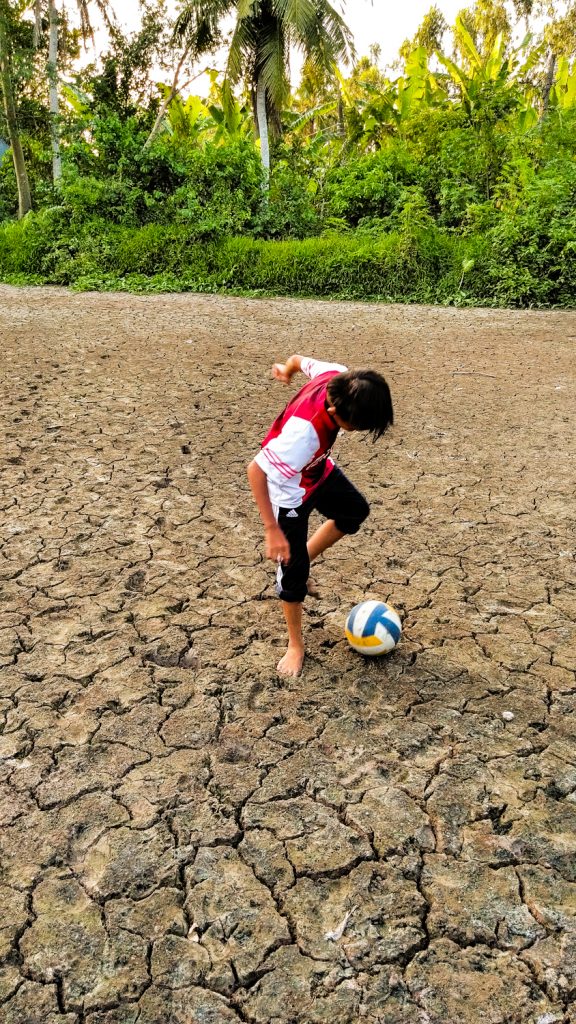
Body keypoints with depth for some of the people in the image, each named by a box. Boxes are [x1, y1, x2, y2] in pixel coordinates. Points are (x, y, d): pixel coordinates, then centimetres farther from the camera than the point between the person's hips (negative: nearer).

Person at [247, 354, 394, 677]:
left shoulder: (340, 378, -25)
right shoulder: (305, 432, -45)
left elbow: (301, 360, -3)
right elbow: (256, 470, -38)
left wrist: (287, 368, 22)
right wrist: (272, 531, -35)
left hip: (319, 469, 8)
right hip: (291, 490, -8)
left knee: (356, 511, 27)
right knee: (294, 567, 1)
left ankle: (304, 560, 39)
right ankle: (296, 645, 22)